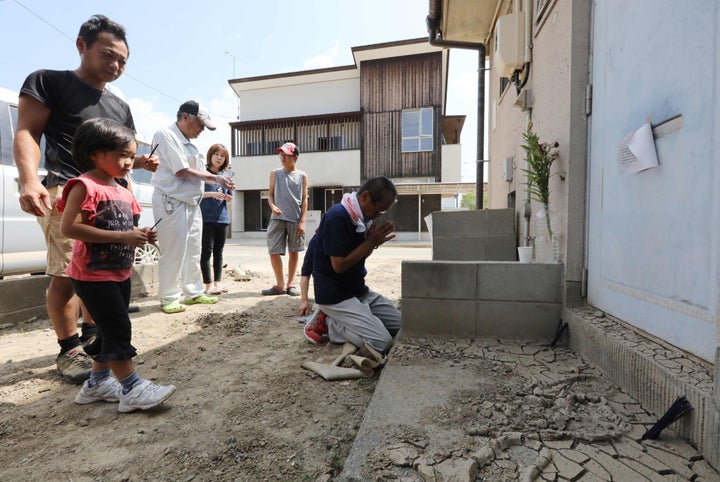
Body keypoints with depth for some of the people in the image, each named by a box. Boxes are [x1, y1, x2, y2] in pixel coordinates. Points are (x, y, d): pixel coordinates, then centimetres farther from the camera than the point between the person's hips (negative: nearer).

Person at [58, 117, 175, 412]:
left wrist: (140, 235, -1)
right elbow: (69, 227, -24)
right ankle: (132, 389, 3)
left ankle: (97, 383, 31)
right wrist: (122, 237, -26)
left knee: (110, 331, 15)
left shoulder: (123, 193, 12)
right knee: (118, 329, -6)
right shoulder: (85, 186, -14)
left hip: (120, 273, 9)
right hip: (93, 275, -9)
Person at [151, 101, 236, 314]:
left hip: (192, 203, 9)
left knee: (193, 251, 12)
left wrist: (219, 181, 2)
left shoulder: (189, 144, 17)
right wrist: (215, 178, -10)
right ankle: (168, 298, 9)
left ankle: (194, 293, 22)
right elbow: (182, 171, -16)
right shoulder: (165, 135, -8)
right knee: (173, 253, -4)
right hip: (172, 202, -9)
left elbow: (197, 174, 17)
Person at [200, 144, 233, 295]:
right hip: (206, 217, -5)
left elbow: (230, 197, 17)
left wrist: (227, 197, -5)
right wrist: (212, 194, -20)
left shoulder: (226, 176, 15)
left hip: (222, 218, 5)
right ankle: (208, 284, 0)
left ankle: (217, 282, 15)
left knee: (218, 251, 8)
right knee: (207, 250, -4)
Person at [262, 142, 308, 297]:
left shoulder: (302, 176, 4)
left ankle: (290, 283, 19)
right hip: (277, 218, 1)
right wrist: (273, 206, -12)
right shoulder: (275, 173, 8)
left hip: (295, 219, -1)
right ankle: (280, 284, 12)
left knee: (294, 251, 6)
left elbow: (304, 200, 3)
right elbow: (270, 194, 10)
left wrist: (302, 221, -4)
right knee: (273, 251, -2)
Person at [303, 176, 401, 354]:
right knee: (383, 343, -16)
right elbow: (339, 265, -23)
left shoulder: (360, 217, 6)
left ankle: (337, 321, 9)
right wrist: (370, 242, -17)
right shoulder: (337, 217, -21)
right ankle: (328, 325, 1)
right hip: (335, 295, -9)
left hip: (358, 290, 9)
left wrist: (374, 242, -8)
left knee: (400, 324, 8)